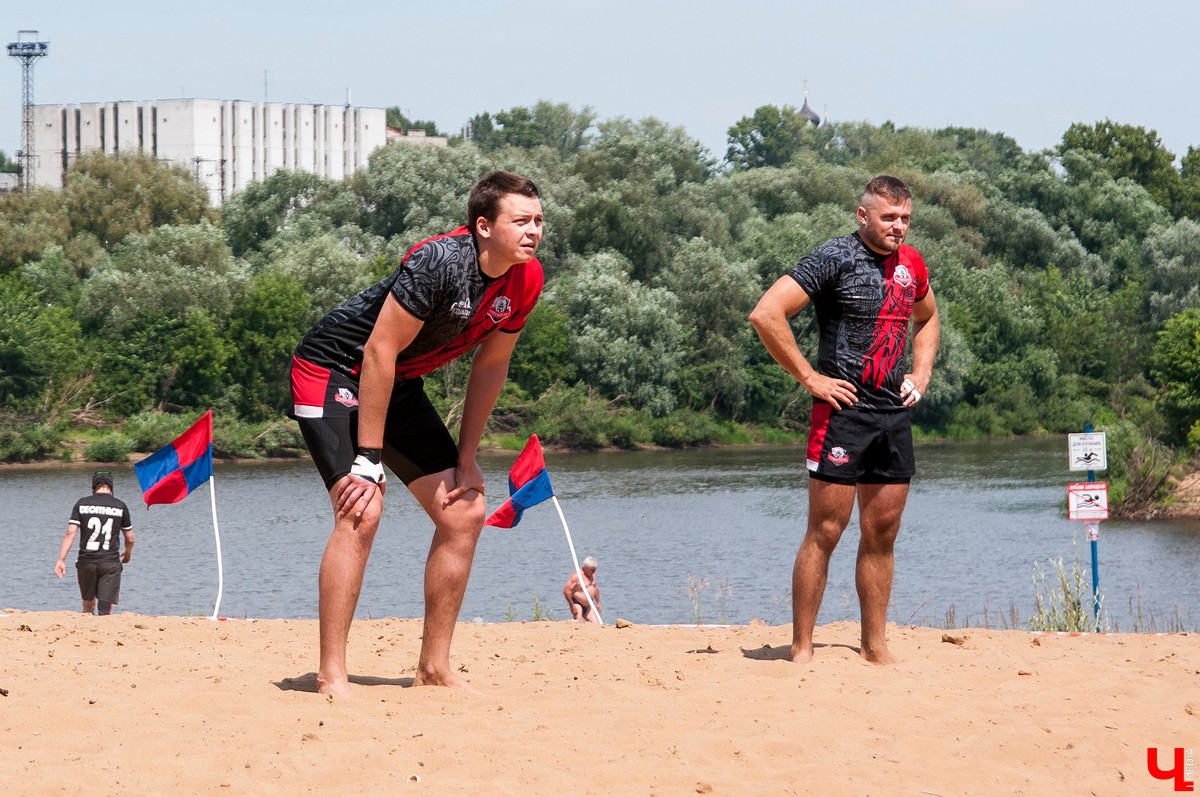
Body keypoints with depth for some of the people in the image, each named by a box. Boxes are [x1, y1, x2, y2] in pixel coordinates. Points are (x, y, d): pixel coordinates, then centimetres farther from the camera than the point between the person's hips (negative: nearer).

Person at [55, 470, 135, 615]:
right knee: (106, 608, -4)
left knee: (88, 606, 18)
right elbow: (130, 539, 12)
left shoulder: (82, 504, 4)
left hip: (86, 561, 1)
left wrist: (61, 559, -3)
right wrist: (127, 554, 33)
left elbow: (70, 533, -4)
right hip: (110, 562, -1)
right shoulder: (120, 506, 4)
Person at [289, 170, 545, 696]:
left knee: (465, 511, 3)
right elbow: (378, 353, -29)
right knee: (363, 511, -24)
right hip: (333, 371, -8)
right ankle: (331, 677, -21)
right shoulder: (440, 262, -30)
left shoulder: (525, 281, -7)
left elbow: (491, 366, 6)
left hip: (398, 385, 9)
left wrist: (466, 458, 4)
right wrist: (369, 461, -28)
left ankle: (434, 668, 12)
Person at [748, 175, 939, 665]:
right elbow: (765, 315, -17)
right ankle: (801, 649, -1)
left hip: (895, 414, 7)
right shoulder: (834, 259, -10)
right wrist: (810, 378, -15)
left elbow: (927, 318, 33)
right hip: (843, 411, -7)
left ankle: (875, 647, 17)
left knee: (882, 533, 9)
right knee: (825, 532, -5)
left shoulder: (911, 264, 11)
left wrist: (921, 375, 16)